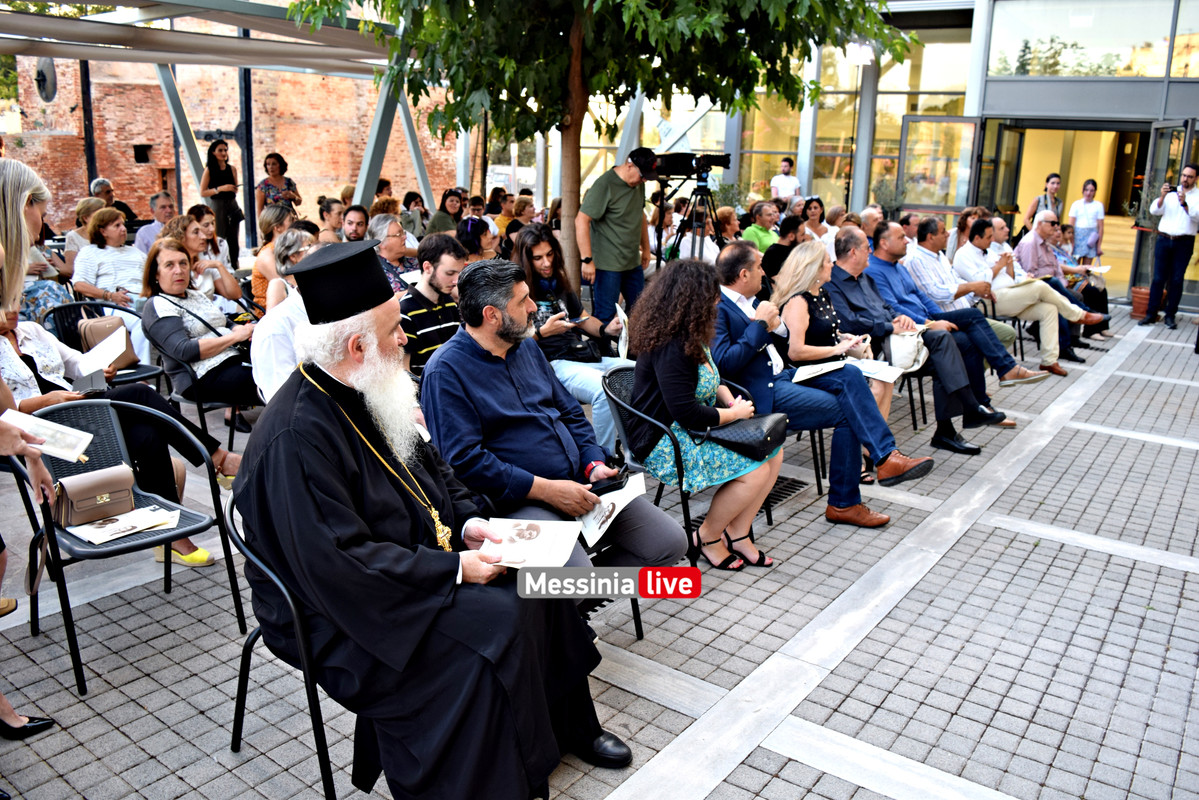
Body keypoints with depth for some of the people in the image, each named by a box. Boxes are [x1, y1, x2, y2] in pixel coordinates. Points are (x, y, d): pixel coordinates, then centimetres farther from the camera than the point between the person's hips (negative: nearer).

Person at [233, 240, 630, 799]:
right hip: (342, 610, -9)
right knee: (495, 623, -23)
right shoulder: (297, 438, -27)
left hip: (413, 557, 9)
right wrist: (453, 568, -25)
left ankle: (568, 727, 21)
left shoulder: (363, 393, 2)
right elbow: (340, 564, -29)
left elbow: (427, 466, 14)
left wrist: (466, 521, -3)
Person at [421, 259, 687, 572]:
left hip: (577, 484, 8)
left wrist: (594, 463, 3)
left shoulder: (526, 346, 15)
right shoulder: (446, 371, -11)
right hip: (517, 500, -7)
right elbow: (464, 459, -18)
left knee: (671, 542, 1)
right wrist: (546, 489, -19)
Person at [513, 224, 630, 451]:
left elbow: (582, 318, 27)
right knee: (605, 390, -35)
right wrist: (542, 332, -20)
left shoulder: (559, 283, 19)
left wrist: (606, 329, 7)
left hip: (585, 355, 8)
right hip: (554, 363, -8)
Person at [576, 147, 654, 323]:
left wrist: (646, 248, 24)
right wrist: (587, 260, -26)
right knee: (606, 316, -5)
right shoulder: (604, 185, -16)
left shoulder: (638, 183, 10)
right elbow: (581, 221, -22)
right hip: (608, 264, -8)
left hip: (633, 262, 8)